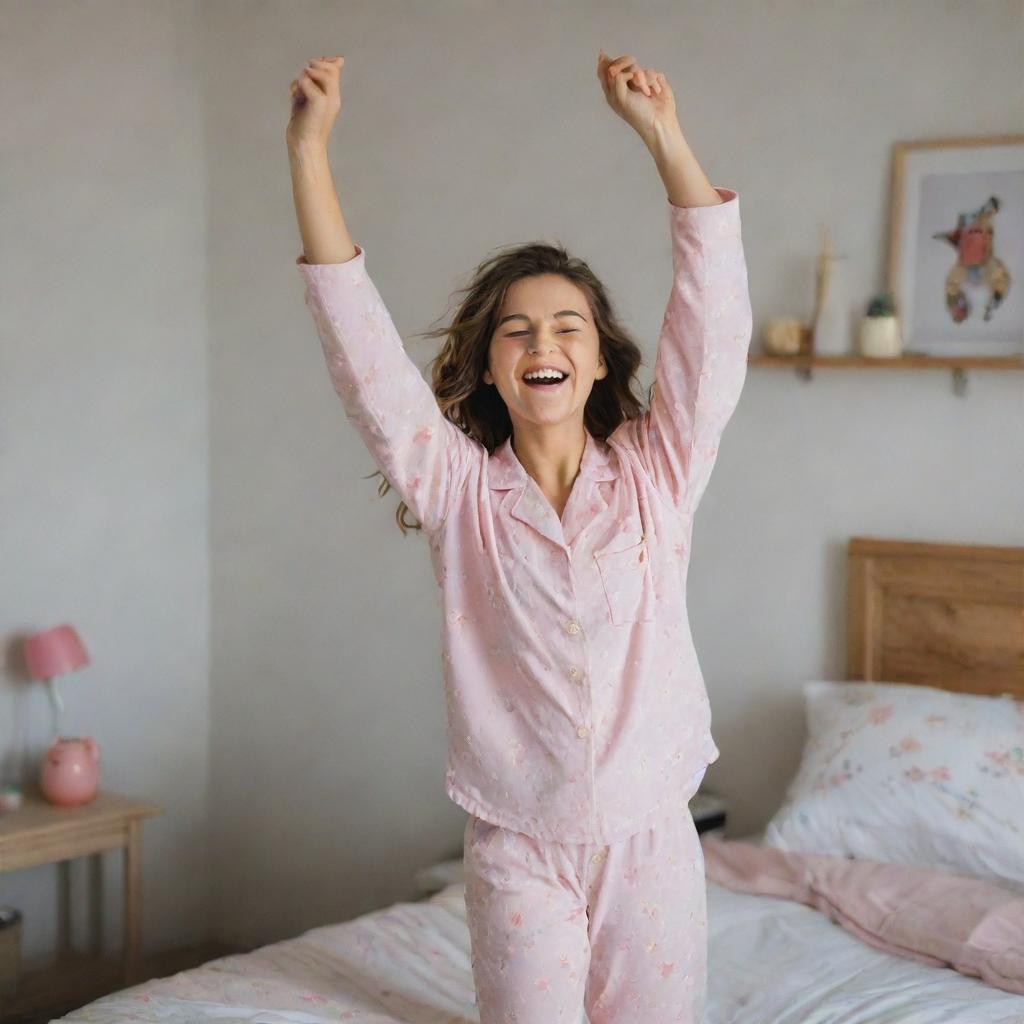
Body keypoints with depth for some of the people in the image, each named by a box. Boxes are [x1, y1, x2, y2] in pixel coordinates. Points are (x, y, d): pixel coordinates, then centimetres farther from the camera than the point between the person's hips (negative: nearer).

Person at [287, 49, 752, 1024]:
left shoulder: (656, 473, 0)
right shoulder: (459, 490, -3)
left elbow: (713, 319, -8)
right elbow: (358, 341, -10)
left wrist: (664, 135, -13)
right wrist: (308, 150, -15)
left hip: (651, 839, 1)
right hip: (517, 847, -1)